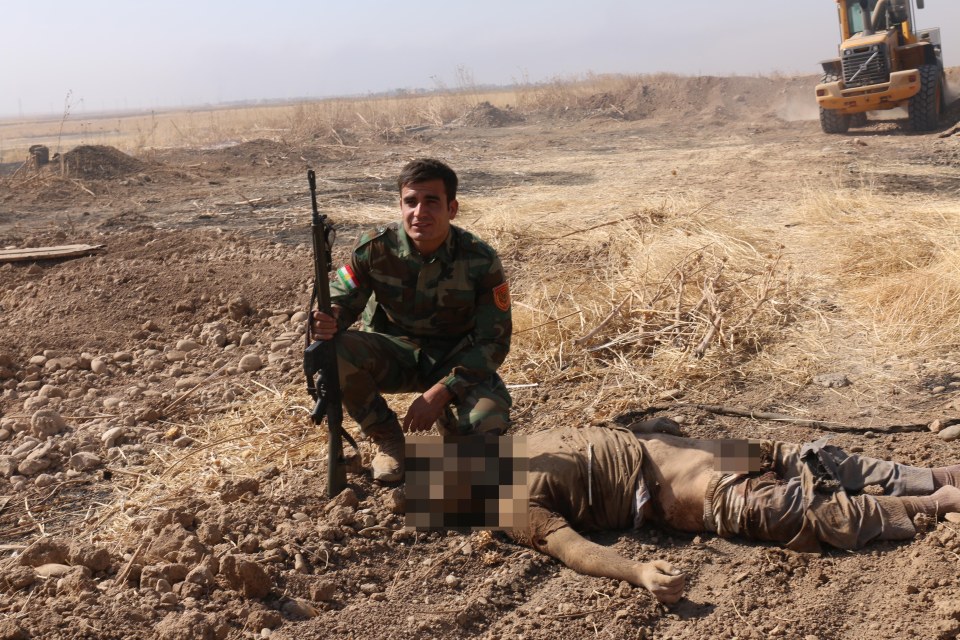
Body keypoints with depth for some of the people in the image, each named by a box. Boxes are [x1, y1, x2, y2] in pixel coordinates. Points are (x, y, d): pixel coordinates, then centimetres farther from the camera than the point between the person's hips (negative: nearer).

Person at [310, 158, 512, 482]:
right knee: (332, 351, -30)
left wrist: (440, 392, -27)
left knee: (490, 421, -31)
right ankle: (387, 437, -3)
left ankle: (449, 421, 10)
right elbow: (342, 299, -7)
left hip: (455, 359, -1)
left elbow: (494, 341, -16)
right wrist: (327, 320, -35)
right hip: (394, 353, 2)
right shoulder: (375, 248, -16)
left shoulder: (480, 260, -19)